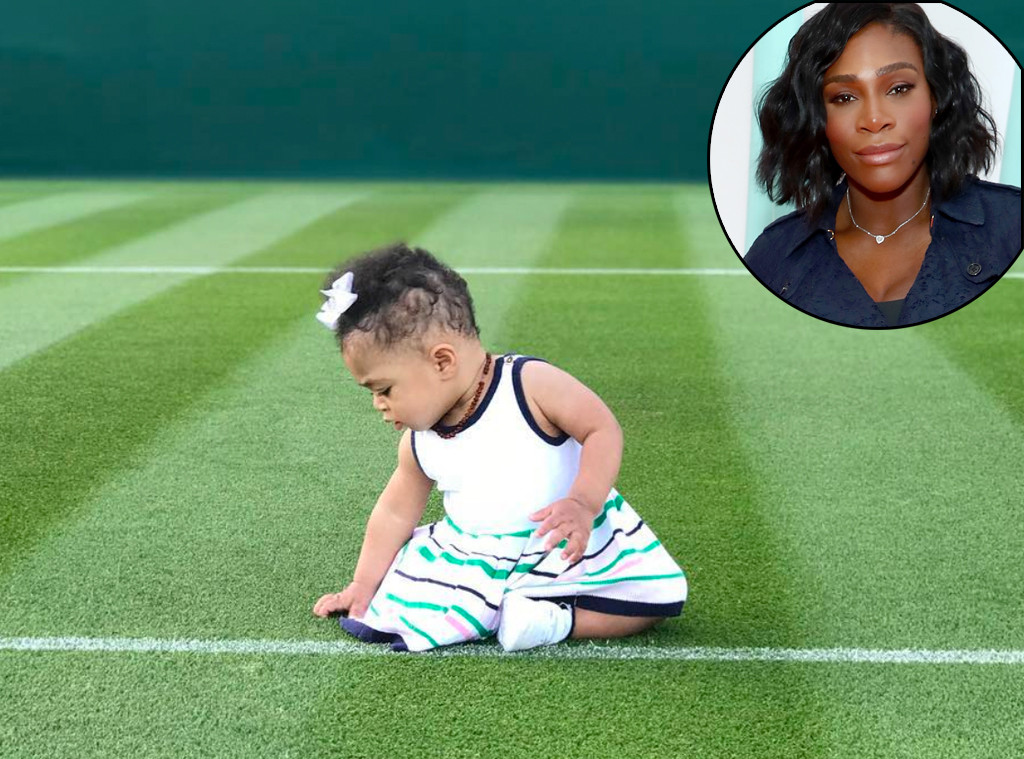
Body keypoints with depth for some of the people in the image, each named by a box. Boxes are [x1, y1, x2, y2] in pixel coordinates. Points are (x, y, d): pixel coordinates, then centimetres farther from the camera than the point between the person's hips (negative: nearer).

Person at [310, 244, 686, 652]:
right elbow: (396, 512, 11)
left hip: (574, 549, -3)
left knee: (657, 591, -20)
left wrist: (583, 504, -34)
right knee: (394, 609, -15)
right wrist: (363, 585, 13)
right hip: (474, 564, 3)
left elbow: (602, 430, -20)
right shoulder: (419, 442, -1)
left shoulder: (531, 384, -19)